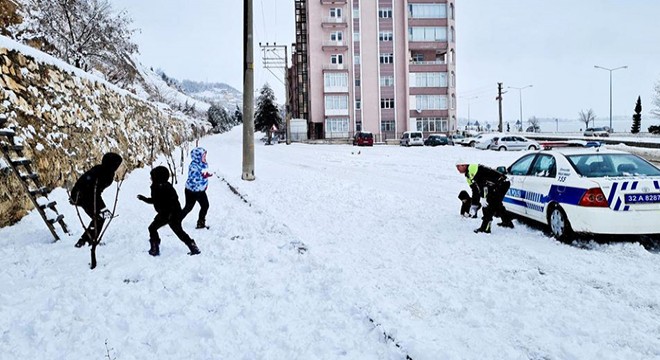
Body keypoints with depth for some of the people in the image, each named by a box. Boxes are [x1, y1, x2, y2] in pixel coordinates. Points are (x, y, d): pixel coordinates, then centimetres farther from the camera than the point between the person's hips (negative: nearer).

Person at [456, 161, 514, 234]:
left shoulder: (473, 169, -17)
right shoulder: (469, 176, 16)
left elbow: (481, 183, -26)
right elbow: (475, 190, 20)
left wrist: (483, 198, -29)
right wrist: (474, 205, 18)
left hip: (501, 183, -11)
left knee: (488, 204, -15)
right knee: (496, 204, 25)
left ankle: (485, 228, -15)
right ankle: (507, 222, 42)